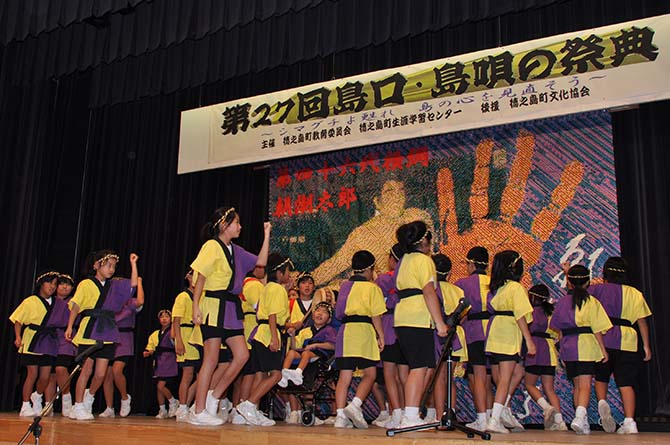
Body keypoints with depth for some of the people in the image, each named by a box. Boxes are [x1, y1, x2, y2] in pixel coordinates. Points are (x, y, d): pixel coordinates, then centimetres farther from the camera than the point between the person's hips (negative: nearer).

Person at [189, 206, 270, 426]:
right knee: (211, 360, -5)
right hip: (214, 306, -8)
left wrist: (267, 235, 13)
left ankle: (214, 397, 13)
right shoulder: (212, 246, -6)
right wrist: (196, 307, -16)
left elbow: (261, 262, 16)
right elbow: (200, 278, -10)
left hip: (232, 308, 8)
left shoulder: (236, 251, 16)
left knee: (242, 355, 0)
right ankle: (198, 412, 3)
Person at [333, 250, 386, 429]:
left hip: (345, 330, 6)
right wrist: (381, 336, -1)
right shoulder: (372, 287, 0)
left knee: (344, 376, 4)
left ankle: (341, 416, 0)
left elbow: (339, 313, 17)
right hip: (363, 329, -6)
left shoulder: (345, 286, 18)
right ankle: (355, 405, -16)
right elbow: (376, 316, -6)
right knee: (370, 374, 2)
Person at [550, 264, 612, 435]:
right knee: (585, 384, -8)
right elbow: (597, 329, -6)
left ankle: (583, 422, 19)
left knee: (577, 384, 14)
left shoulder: (563, 301, 7)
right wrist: (603, 350, -1)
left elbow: (557, 327, 12)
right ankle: (580, 417, -27)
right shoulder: (591, 301, -4)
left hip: (567, 347, 4)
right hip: (586, 346, -4)